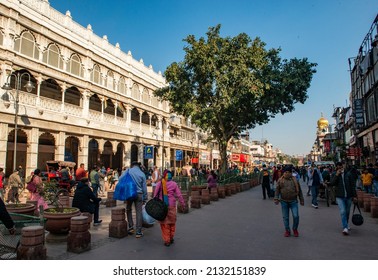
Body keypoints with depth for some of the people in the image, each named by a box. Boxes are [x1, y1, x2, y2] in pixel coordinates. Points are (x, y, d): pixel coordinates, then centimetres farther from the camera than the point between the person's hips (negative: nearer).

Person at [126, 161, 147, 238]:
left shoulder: (128, 171, -1)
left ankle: (131, 227, 18)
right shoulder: (142, 174, 1)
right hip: (139, 194, 0)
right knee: (138, 212, 4)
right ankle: (138, 232, 8)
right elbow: (144, 187, 3)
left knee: (128, 210, 21)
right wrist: (145, 198, 10)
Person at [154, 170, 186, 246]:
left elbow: (155, 195, -1)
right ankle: (171, 238, 26)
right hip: (171, 206, 1)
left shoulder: (159, 184, -4)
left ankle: (166, 240, 12)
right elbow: (179, 195, 0)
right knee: (171, 222, 16)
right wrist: (182, 203, 11)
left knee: (164, 223, 8)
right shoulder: (174, 184, -2)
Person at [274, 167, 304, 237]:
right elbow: (277, 190, 3)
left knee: (296, 216, -5)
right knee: (285, 217, 6)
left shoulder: (295, 180, 4)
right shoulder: (280, 180, 2)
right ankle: (287, 231, 22)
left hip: (293, 201, 0)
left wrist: (301, 200, 7)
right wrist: (276, 198, -6)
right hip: (284, 201, 0)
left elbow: (299, 190, 9)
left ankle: (295, 229, 19)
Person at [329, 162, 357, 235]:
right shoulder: (335, 175, -1)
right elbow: (331, 183, -17)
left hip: (348, 197, 2)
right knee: (343, 212, -13)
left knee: (347, 212, 16)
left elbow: (352, 186, 4)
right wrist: (336, 175, -22)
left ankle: (346, 225, 36)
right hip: (340, 197, -2)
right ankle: (345, 228, -13)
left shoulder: (348, 174, 0)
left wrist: (354, 196, 2)